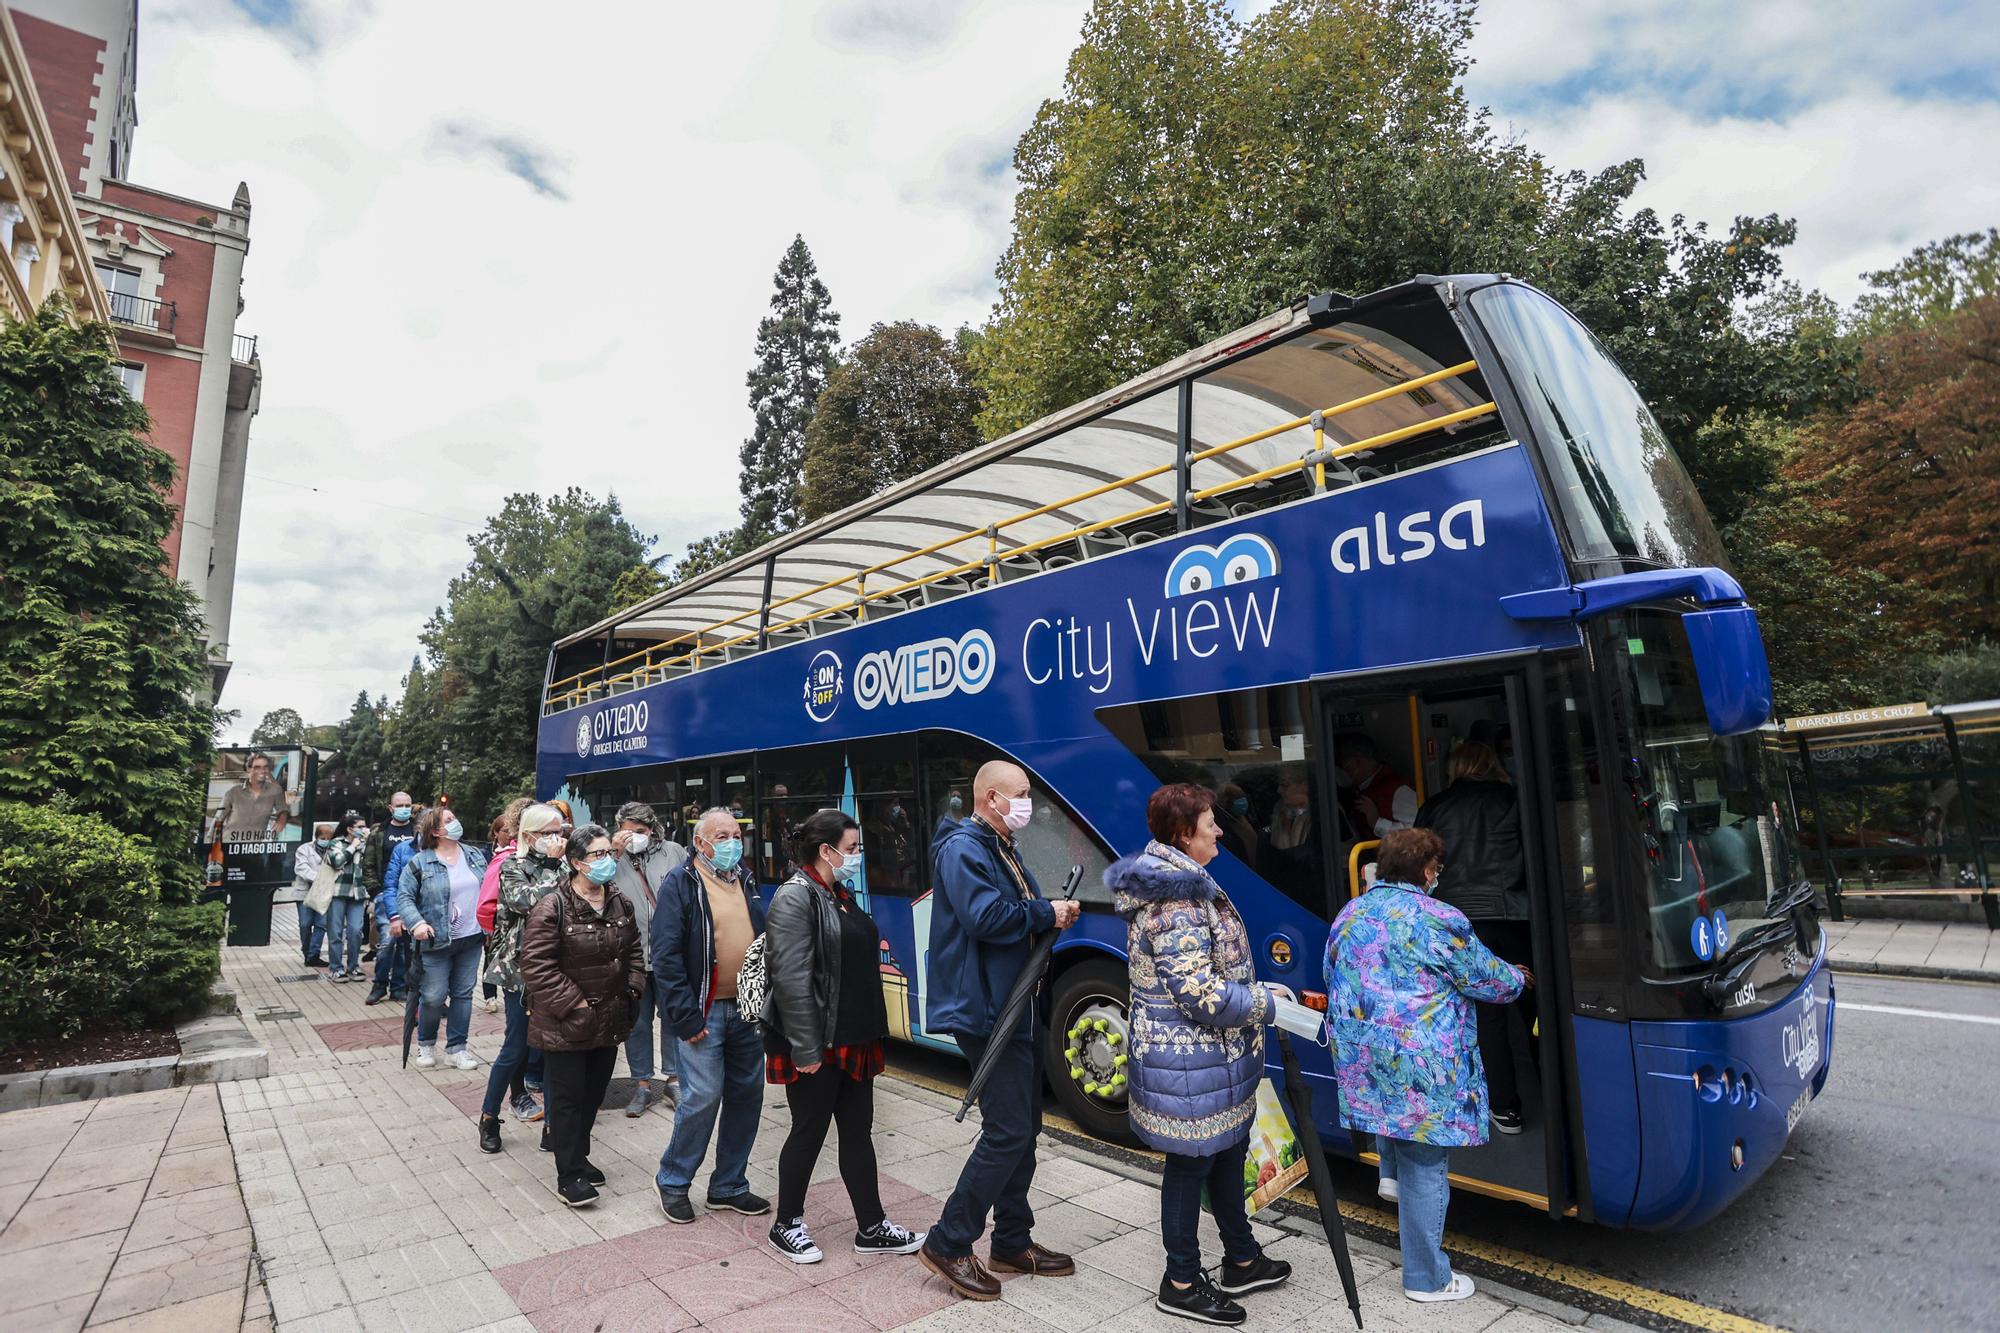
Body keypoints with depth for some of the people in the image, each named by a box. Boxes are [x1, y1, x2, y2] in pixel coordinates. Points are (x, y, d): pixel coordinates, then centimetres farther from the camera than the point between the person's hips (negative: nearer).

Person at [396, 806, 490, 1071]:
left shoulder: (475, 856, 7)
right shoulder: (420, 863, -8)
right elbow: (404, 896, -8)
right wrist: (416, 922, -23)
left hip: (472, 940, 4)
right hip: (437, 941, -4)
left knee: (463, 994, 9)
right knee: (433, 997, 1)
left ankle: (456, 1048, 21)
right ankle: (425, 1045, 27)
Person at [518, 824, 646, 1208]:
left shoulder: (619, 904, 4)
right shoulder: (553, 907, -18)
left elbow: (633, 952, 15)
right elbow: (537, 965, -19)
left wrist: (632, 990, 3)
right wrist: (573, 1005, -19)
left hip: (609, 1023, 7)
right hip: (565, 1026, -6)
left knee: (594, 1094, 18)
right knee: (568, 1099, 5)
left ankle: (577, 1157, 36)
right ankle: (570, 1176, 16)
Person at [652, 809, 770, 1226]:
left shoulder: (745, 882, 11)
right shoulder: (680, 884, -9)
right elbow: (666, 956, -13)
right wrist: (686, 1018, -16)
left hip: (748, 1010, 6)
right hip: (704, 1011, -6)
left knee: (747, 1096, 10)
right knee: (703, 1097, -6)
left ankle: (729, 1185, 26)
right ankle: (673, 1181, 18)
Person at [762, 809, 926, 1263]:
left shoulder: (841, 897, 11)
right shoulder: (795, 898, -17)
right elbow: (791, 979, -22)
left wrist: (868, 1034, 16)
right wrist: (805, 1050, -22)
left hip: (853, 1041, 8)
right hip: (817, 1046, -8)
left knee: (858, 1132, 14)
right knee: (809, 1133, 7)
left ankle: (871, 1228, 26)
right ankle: (786, 1227, 27)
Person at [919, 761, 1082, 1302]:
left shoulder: (1003, 850, 15)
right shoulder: (962, 848, -16)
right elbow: (985, 917, -27)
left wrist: (1056, 912, -2)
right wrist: (1047, 914, -16)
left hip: (1016, 1008, 10)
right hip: (986, 1013, -10)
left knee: (1023, 1126, 16)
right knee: (1007, 1131, -6)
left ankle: (1013, 1242, 29)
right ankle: (948, 1244, 9)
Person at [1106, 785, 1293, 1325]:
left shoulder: (1175, 886, 9)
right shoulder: (1178, 902, -26)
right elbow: (1201, 995, -26)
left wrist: (1256, 992, 12)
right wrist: (1267, 1004, -14)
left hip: (1213, 1058, 10)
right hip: (1191, 1063, -10)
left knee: (1227, 1155, 23)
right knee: (1191, 1165, 7)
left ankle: (1242, 1260, 41)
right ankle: (1182, 1284, 25)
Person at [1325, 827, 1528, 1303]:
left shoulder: (1349, 915, 8)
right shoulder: (1437, 920, -12)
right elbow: (1486, 978, 0)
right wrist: (1519, 978, 21)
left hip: (1359, 1058, 6)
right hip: (1417, 1061, -6)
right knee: (1424, 1167, 7)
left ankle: (1391, 1173, 30)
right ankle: (1427, 1280, 20)